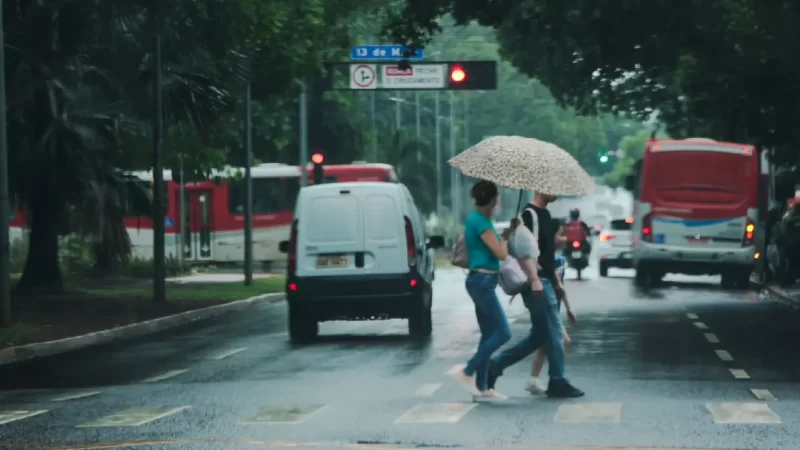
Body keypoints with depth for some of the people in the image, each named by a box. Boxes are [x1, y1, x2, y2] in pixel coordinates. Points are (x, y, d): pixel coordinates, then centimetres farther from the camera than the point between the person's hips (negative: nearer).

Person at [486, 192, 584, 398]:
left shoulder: (545, 214, 18)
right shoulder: (530, 214, -12)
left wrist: (556, 280, 23)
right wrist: (534, 279, -31)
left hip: (545, 282, 10)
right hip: (537, 284, -10)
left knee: (540, 335, 10)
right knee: (554, 333, -4)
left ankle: (495, 366, 12)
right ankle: (557, 382, 4)